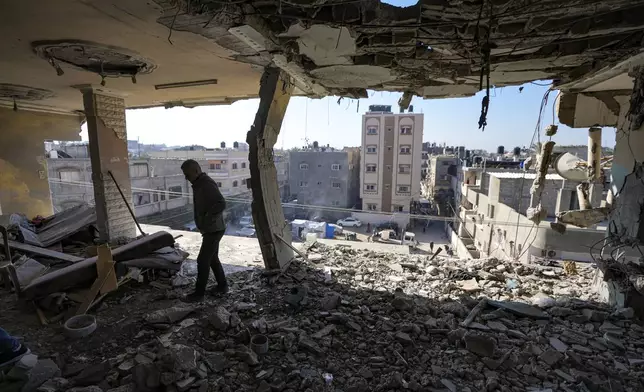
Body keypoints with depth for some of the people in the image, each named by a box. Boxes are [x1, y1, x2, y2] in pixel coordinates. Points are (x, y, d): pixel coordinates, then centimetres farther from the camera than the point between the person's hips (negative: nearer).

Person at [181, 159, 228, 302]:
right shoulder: (199, 184, 11)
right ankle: (222, 285, 30)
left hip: (214, 230, -10)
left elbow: (221, 204, -32)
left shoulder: (207, 184, -20)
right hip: (209, 229, 10)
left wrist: (207, 220, -25)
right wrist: (202, 223, 10)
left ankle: (199, 293, 10)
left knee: (202, 260, -3)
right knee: (212, 258, 17)